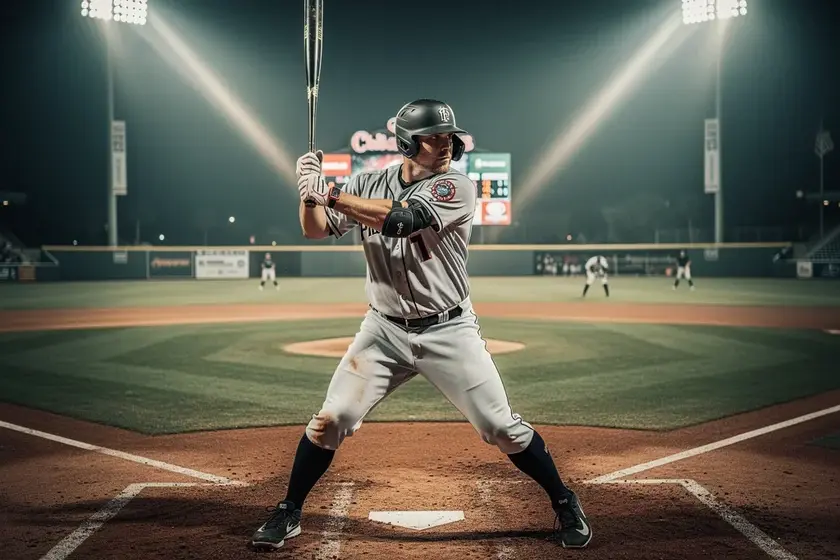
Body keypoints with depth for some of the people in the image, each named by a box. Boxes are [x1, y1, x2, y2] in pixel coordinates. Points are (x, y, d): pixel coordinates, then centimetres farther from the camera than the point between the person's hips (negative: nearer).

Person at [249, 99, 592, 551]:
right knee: (330, 420, -2)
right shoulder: (368, 184, 2)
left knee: (502, 427, -1)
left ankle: (564, 503, 20)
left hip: (449, 331, -3)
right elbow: (315, 231, 3)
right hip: (384, 329, 3)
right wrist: (310, 194, -18)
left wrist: (329, 194, -21)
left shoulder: (456, 187, -13)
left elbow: (399, 219, -27)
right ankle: (288, 513, 17)